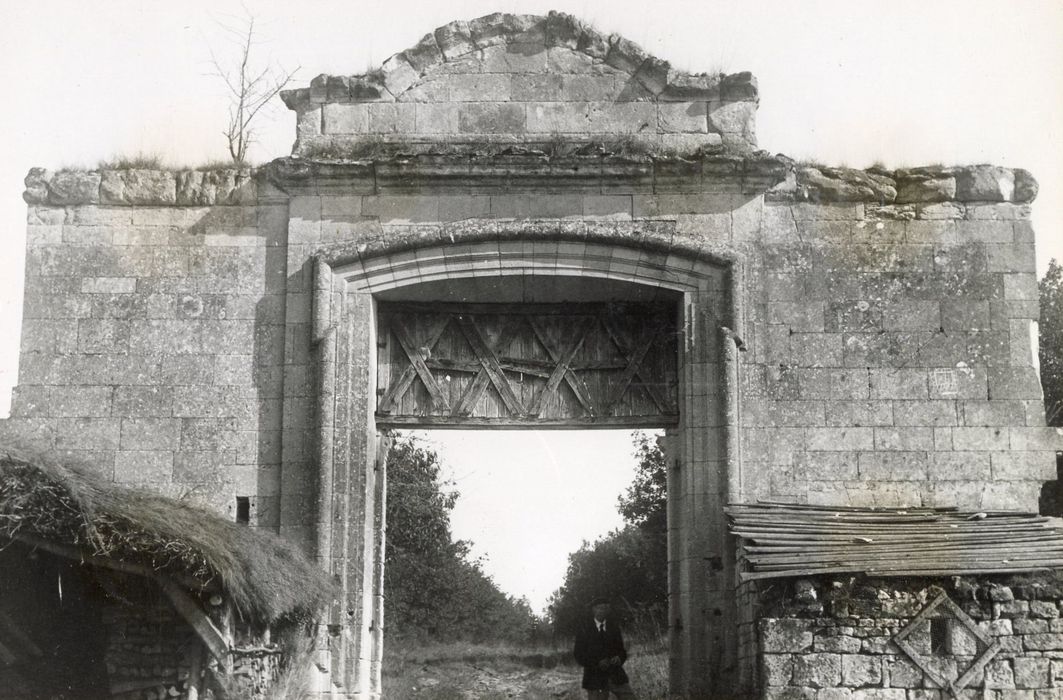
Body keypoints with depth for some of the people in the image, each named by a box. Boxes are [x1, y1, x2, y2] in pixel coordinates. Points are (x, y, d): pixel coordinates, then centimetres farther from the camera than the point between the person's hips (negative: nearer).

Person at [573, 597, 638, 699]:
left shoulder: (614, 626, 10)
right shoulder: (584, 629, 0)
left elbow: (621, 649, 15)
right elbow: (579, 655, -3)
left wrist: (619, 658, -10)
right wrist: (597, 663, -18)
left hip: (616, 675, 3)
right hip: (595, 678, -3)